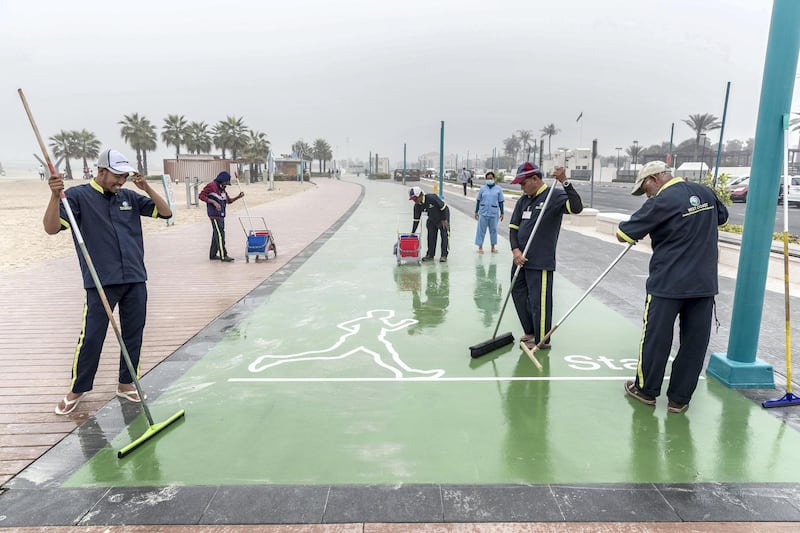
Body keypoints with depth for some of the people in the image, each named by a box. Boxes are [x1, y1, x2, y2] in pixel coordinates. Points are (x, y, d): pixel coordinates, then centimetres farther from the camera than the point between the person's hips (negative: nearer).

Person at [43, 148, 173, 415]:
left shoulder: (129, 197, 11)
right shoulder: (78, 195, -1)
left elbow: (165, 212, 9)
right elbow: (51, 228, -12)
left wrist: (146, 188, -3)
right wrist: (55, 196, -27)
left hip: (136, 280, 5)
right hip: (101, 283, -4)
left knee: (133, 335, 10)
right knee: (91, 338, -2)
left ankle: (126, 384, 25)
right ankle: (77, 390, 18)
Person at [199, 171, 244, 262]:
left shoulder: (222, 189, 18)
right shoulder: (211, 186, -8)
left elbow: (229, 200, 21)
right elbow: (201, 196, -11)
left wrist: (238, 197, 4)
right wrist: (214, 202, -20)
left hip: (221, 215, 9)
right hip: (214, 215, -9)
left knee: (216, 235, 13)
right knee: (220, 234, -12)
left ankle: (213, 255, 22)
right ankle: (223, 256, -12)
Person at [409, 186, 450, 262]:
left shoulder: (431, 198, -33)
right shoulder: (417, 206, -13)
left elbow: (443, 207, -25)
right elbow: (416, 220, -5)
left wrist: (444, 220, -19)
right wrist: (412, 232, -8)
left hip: (443, 216, -6)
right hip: (432, 219, 6)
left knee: (444, 235, -9)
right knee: (431, 236, 4)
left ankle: (444, 255, -4)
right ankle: (430, 255, 14)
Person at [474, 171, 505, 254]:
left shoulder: (498, 189, 2)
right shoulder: (483, 188, 3)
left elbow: (500, 202, 6)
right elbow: (478, 200, 8)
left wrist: (502, 213, 5)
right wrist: (476, 212, 7)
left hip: (494, 213, 0)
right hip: (483, 213, 0)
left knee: (493, 230, 9)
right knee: (481, 230, 2)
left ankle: (493, 247, 22)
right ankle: (480, 247, 11)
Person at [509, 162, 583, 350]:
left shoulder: (554, 196, -10)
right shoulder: (523, 200, 10)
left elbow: (577, 207, -27)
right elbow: (513, 227, 9)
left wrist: (564, 182, -33)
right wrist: (515, 250, -6)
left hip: (541, 262, -8)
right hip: (521, 259, 8)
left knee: (539, 301, 0)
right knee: (519, 295, 18)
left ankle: (542, 340, 17)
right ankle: (530, 332, 36)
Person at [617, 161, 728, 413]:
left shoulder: (661, 203, -15)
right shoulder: (706, 192, 6)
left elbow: (624, 234, -13)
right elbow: (721, 216, 27)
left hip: (668, 284, -6)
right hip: (705, 283, 6)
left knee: (656, 337, 9)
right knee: (695, 341, 10)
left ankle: (646, 390, 23)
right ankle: (679, 399, 18)